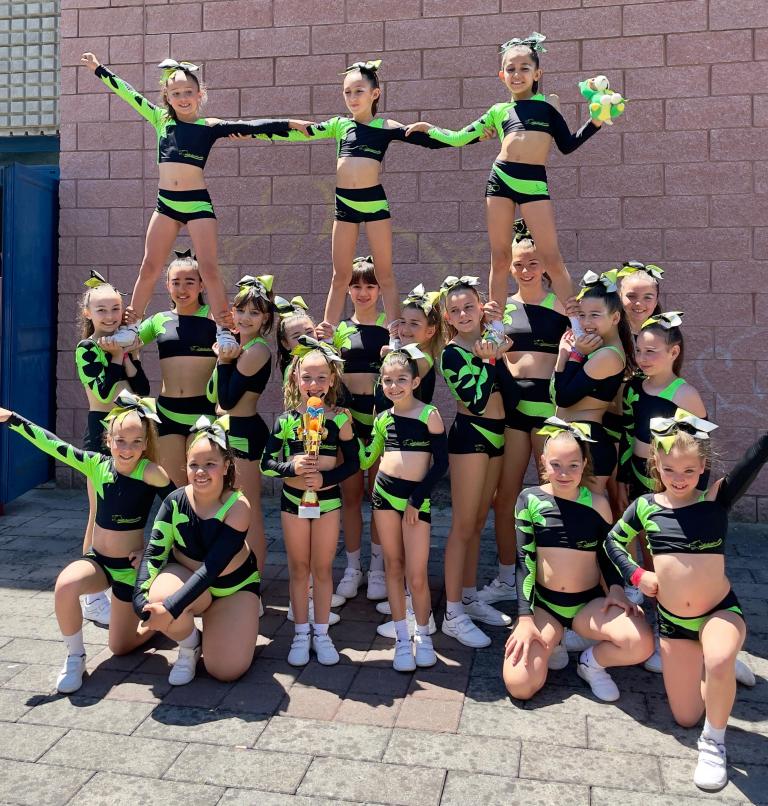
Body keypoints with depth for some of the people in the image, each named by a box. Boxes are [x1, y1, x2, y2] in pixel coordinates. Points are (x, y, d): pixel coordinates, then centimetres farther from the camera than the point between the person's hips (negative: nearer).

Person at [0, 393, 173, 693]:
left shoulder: (151, 473, -22)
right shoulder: (97, 463, -9)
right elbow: (53, 445, -9)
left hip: (131, 565, -3)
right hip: (98, 559, 3)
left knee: (120, 647, 5)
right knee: (65, 585, -31)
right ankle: (75, 658, -5)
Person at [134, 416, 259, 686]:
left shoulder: (237, 507, -26)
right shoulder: (176, 501, -17)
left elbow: (212, 567, -31)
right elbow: (153, 552, -15)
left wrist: (171, 608, -38)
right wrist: (141, 600, -31)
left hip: (234, 585, -2)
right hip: (187, 575, 2)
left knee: (227, 671, -14)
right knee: (158, 598, -34)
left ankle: (211, 627, 21)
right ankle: (189, 646, 0)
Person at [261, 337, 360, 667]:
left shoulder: (339, 419, -6)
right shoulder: (286, 419, -5)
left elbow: (353, 462, -4)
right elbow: (266, 463, -3)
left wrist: (326, 478, -18)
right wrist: (291, 468, -21)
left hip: (327, 500, -1)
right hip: (293, 499, 1)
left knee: (322, 568, 10)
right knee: (298, 569, 12)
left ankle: (321, 634, 24)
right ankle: (301, 634, 25)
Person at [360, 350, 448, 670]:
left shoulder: (429, 414, -5)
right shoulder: (382, 419, 7)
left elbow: (441, 462, -7)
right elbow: (366, 459, 17)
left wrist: (417, 499, -9)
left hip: (417, 497, -4)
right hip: (385, 493, 4)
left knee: (417, 575, -3)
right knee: (393, 566, 9)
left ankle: (423, 635, 19)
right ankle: (402, 638, 20)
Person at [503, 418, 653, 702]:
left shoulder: (597, 503, -3)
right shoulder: (530, 500, -6)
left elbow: (607, 553, 10)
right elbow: (523, 560, -5)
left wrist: (616, 588, -10)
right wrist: (525, 617, -11)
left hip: (589, 603, 1)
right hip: (543, 603, 0)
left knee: (641, 643, -29)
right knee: (519, 685, -21)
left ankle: (592, 661, 4)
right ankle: (551, 642, 12)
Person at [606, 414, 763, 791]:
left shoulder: (717, 498, -10)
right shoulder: (645, 506, -3)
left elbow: (757, 455, -23)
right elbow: (613, 541, 13)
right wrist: (635, 574, -3)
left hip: (720, 611, -3)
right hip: (671, 619, 3)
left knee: (718, 662, -38)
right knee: (686, 718, 8)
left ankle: (714, 743, -9)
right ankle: (721, 667, 38)